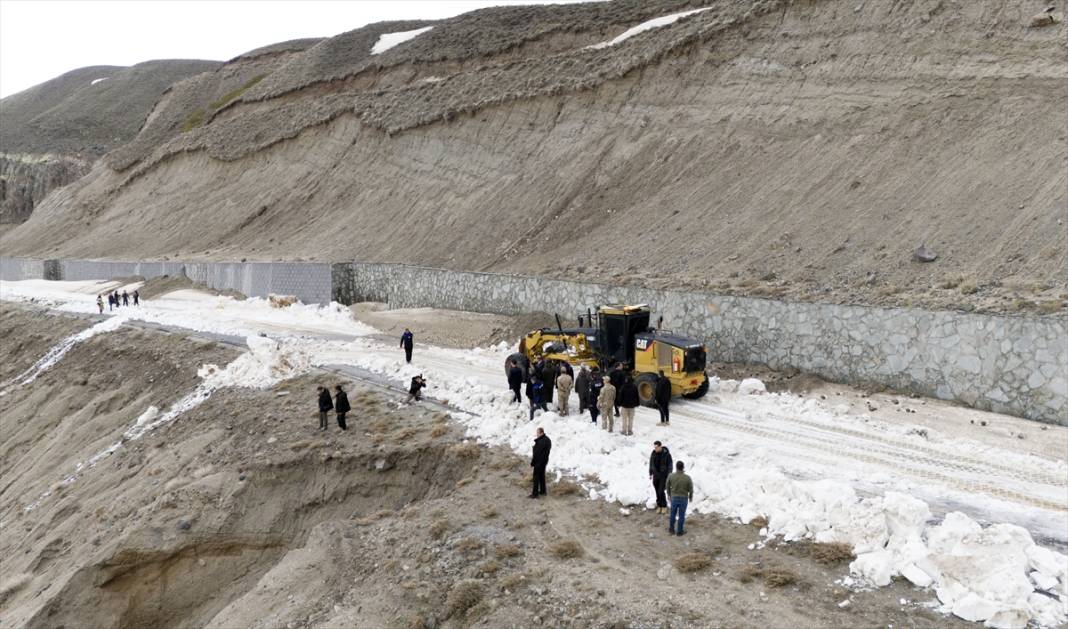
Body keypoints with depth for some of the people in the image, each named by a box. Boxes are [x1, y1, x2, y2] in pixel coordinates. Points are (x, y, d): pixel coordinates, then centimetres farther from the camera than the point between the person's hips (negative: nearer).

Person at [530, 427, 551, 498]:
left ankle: (535, 493, 5)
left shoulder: (540, 442, -26)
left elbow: (537, 453, -22)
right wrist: (533, 456, 13)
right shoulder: (547, 440, 5)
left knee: (536, 477, 0)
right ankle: (542, 491, 28)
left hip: (539, 462, -9)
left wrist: (532, 463, -11)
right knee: (542, 476, 19)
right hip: (545, 460, 9)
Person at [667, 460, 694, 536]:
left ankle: (671, 529, 37)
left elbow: (668, 487, -3)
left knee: (673, 514, 22)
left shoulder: (671, 476, -19)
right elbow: (691, 489, -10)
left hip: (674, 498, 2)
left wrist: (669, 494, 17)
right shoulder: (687, 478, -24)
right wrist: (691, 497, 11)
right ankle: (680, 531, 29)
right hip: (684, 499, -2)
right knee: (681, 515, 15)